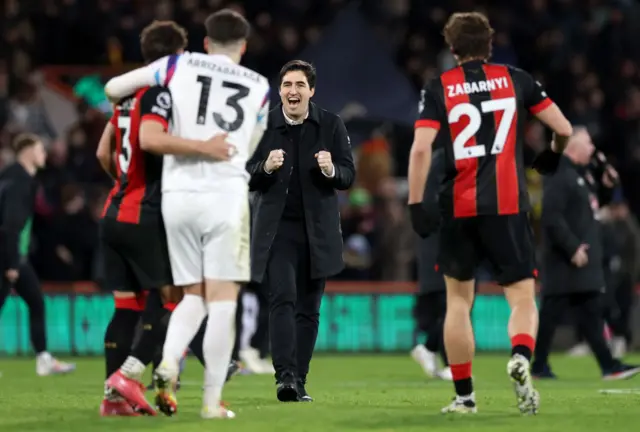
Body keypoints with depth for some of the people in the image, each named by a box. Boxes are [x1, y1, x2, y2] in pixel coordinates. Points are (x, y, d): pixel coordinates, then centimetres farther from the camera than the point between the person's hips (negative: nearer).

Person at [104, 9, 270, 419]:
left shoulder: (180, 66, 8)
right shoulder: (259, 88, 11)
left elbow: (113, 88, 13)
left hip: (178, 196, 2)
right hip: (225, 196, -2)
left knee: (194, 296, 15)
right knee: (222, 302, 1)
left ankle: (169, 361, -11)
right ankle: (213, 401, -3)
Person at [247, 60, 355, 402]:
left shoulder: (331, 125, 2)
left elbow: (349, 176, 1)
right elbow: (246, 178, 2)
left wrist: (332, 170, -21)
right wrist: (266, 167, -19)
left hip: (317, 230, 2)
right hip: (277, 229, -2)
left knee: (308, 308, 6)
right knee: (283, 299, -16)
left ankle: (299, 383, 12)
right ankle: (285, 376, -24)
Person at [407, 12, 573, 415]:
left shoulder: (439, 88, 4)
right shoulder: (515, 79, 6)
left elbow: (421, 148, -8)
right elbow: (564, 129, 6)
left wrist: (416, 203, -5)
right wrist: (553, 156, 27)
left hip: (459, 208, 1)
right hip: (509, 207, -1)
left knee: (458, 301, 14)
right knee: (523, 298, 1)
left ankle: (464, 395, 14)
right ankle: (521, 358, -30)